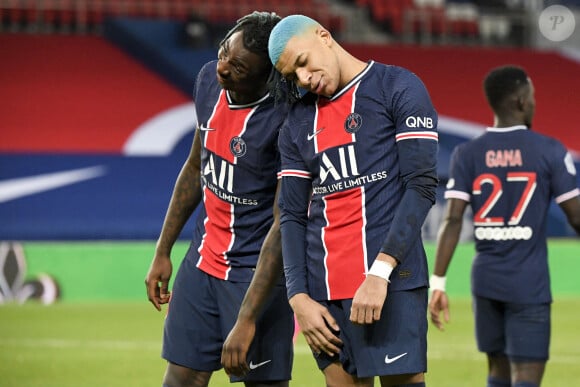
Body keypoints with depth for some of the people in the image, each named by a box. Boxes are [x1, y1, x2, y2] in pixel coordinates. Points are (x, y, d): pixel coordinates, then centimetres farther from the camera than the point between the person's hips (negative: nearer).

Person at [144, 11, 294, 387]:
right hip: (203, 260, 7)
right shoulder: (209, 81, -1)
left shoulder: (285, 119, -22)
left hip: (258, 271, -7)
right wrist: (163, 251, 16)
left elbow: (284, 225, -22)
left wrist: (247, 320, -25)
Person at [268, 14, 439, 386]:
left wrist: (380, 272, -17)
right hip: (323, 289, 5)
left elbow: (421, 186, -9)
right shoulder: (297, 123, 16)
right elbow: (292, 216, 15)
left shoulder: (399, 88, 0)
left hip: (391, 280, -5)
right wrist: (299, 296, 1)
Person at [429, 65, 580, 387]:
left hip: (486, 280, 4)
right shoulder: (549, 151, -6)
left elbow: (452, 221, -6)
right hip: (529, 284, -4)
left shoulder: (467, 154, 1)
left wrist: (437, 282, -5)